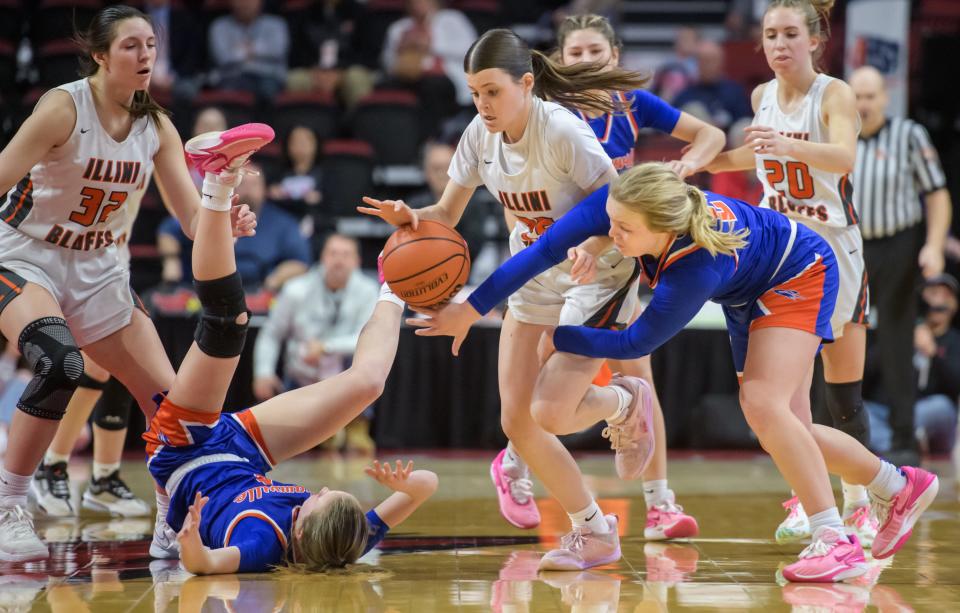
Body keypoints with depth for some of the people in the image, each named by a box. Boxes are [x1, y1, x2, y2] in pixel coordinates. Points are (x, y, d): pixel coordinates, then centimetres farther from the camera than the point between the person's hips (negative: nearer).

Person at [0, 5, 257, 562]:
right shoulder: (65, 107, -19)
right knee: (61, 365, -33)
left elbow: (193, 216, -4)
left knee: (168, 399, -1)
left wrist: (229, 221, -27)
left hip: (97, 268, 6)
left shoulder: (156, 126, -2)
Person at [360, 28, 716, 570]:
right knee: (516, 421, 0)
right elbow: (447, 214, 1)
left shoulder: (564, 132, -25)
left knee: (547, 411, -20)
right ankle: (594, 533, 18)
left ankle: (625, 401, 15)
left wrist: (595, 247, -41)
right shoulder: (480, 135, -6)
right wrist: (410, 218, -21)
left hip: (598, 276, -7)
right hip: (534, 277, 7)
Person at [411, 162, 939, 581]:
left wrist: (557, 338, -17)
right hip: (752, 293, 8)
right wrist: (473, 308, -28)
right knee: (786, 429, 9)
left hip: (797, 276, -8)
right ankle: (900, 488, 28)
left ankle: (836, 544, -21)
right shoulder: (622, 201, -30)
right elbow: (544, 250, -26)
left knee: (763, 405, -25)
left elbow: (634, 343, -29)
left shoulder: (695, 272, -42)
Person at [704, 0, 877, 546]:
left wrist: (788, 146, -52)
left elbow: (844, 156, -34)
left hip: (834, 249, -3)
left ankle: (858, 503, 18)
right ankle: (803, 501, -8)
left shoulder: (834, 94, -13)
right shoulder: (763, 97, 2)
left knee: (845, 391, 3)